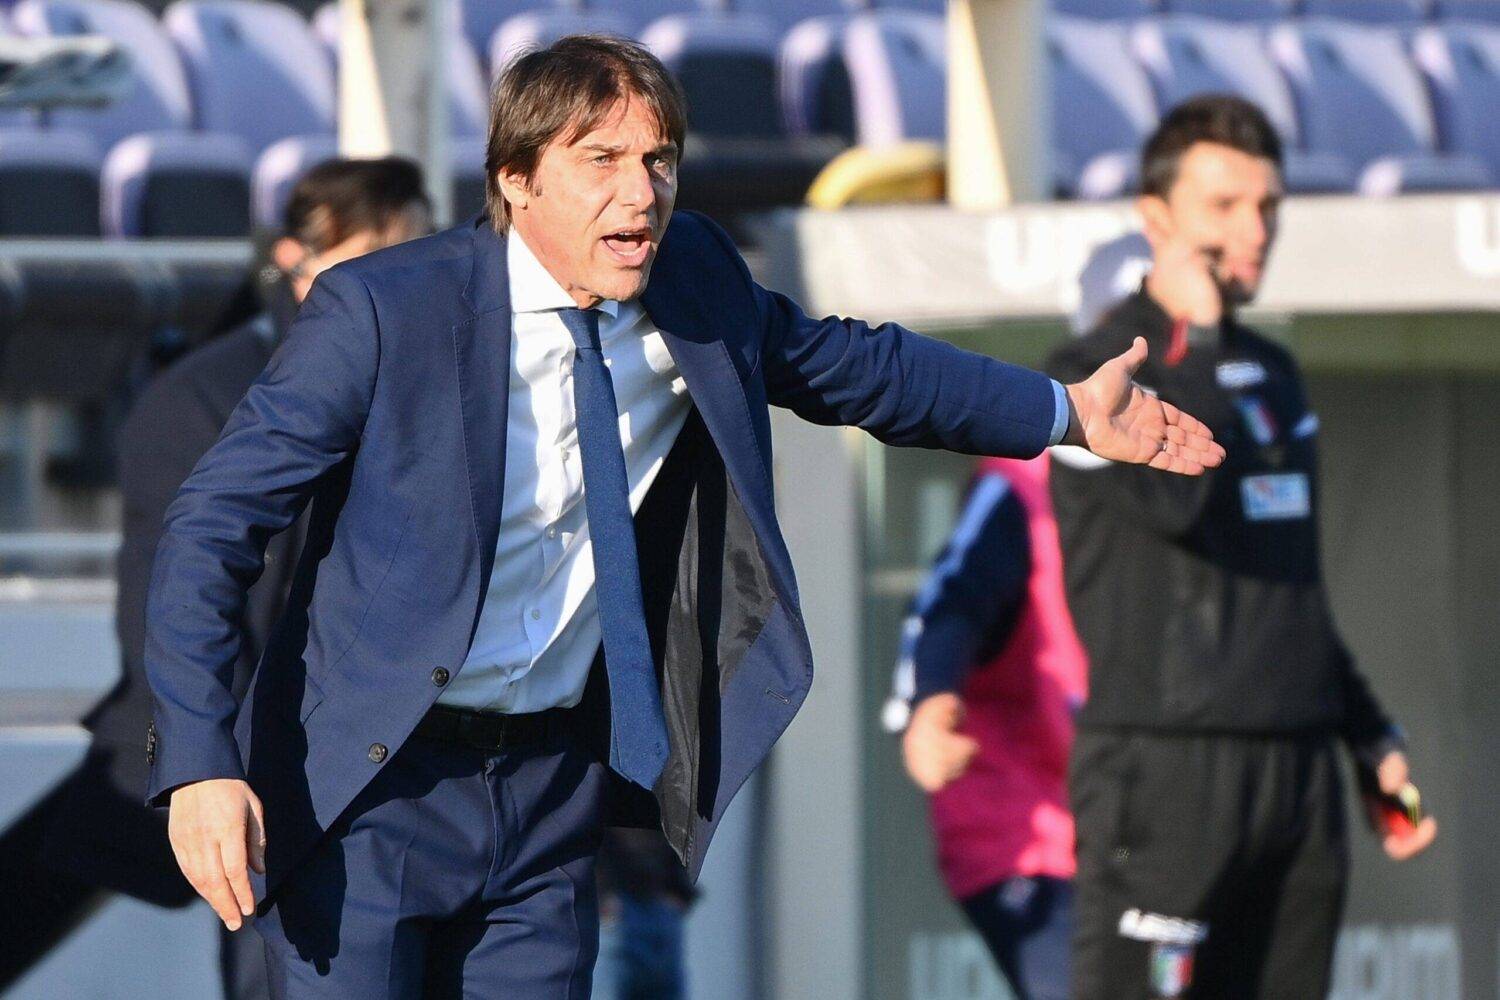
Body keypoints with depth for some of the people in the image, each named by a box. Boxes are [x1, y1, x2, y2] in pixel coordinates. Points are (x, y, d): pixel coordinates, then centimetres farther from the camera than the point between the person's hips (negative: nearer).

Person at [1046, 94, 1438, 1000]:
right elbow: (1173, 498, -25)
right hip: (1162, 766, -7)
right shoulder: (1095, 372, -5)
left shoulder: (1274, 375, 19)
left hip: (1298, 772, 7)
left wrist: (1372, 738, 24)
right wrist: (1193, 335, -13)